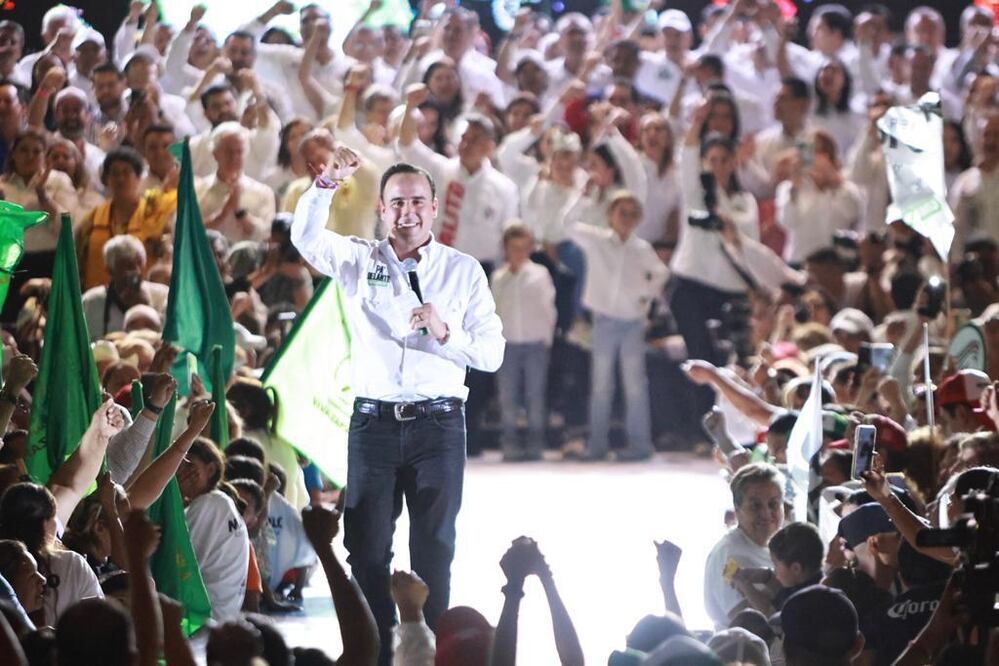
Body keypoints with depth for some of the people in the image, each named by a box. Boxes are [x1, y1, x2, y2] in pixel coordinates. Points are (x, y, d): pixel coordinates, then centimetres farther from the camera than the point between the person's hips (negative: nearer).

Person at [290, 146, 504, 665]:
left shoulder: (463, 271, 7)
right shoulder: (359, 261, 9)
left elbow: (491, 353, 2)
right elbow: (305, 236, -9)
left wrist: (444, 332, -15)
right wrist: (326, 184, -23)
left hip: (438, 424, -1)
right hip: (373, 422, 1)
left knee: (434, 549, 0)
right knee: (368, 548, 0)